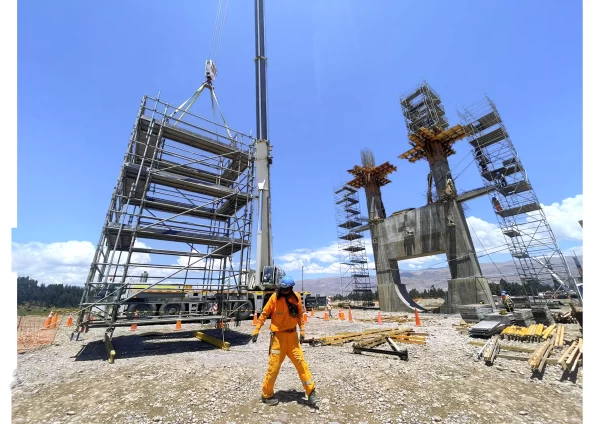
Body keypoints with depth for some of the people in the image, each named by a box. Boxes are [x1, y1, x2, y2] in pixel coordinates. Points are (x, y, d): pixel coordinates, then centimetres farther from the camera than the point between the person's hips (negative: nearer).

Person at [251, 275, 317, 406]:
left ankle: (311, 391, 20)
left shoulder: (297, 298, -5)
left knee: (301, 362, 5)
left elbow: (300, 315, 7)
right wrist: (256, 330, -6)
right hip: (278, 336, -2)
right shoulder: (274, 298, -14)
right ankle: (266, 395, 26)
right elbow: (264, 314, -7)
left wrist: (302, 330, 4)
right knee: (274, 365, 5)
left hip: (292, 335, 3)